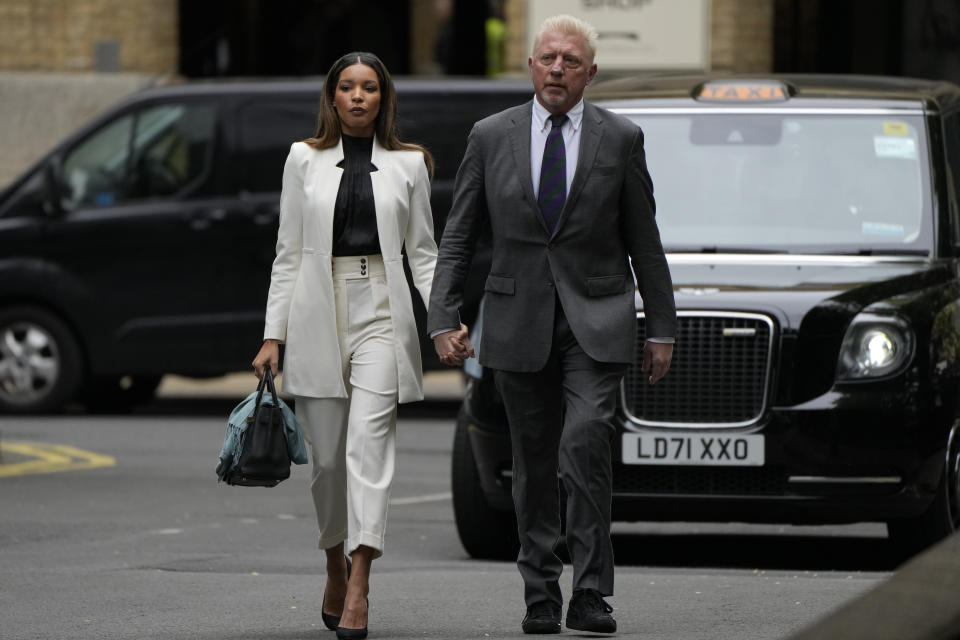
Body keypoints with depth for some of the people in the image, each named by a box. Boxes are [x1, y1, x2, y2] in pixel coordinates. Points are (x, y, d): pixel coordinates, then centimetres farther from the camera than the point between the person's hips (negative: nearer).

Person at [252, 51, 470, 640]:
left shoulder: (408, 165, 8)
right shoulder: (305, 160, 9)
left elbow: (423, 251, 10)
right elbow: (289, 253, 9)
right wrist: (274, 335, 3)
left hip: (381, 311, -1)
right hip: (318, 312, 1)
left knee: (368, 447, -15)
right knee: (328, 457, 5)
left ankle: (358, 590, -21)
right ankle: (336, 571, 25)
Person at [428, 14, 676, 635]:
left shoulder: (620, 139, 2)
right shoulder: (491, 137, 4)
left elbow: (644, 242, 7)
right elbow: (458, 237, 6)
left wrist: (662, 328, 6)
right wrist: (443, 319, -3)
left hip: (596, 321, -2)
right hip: (519, 321, 2)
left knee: (586, 443, -18)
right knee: (534, 463, 6)